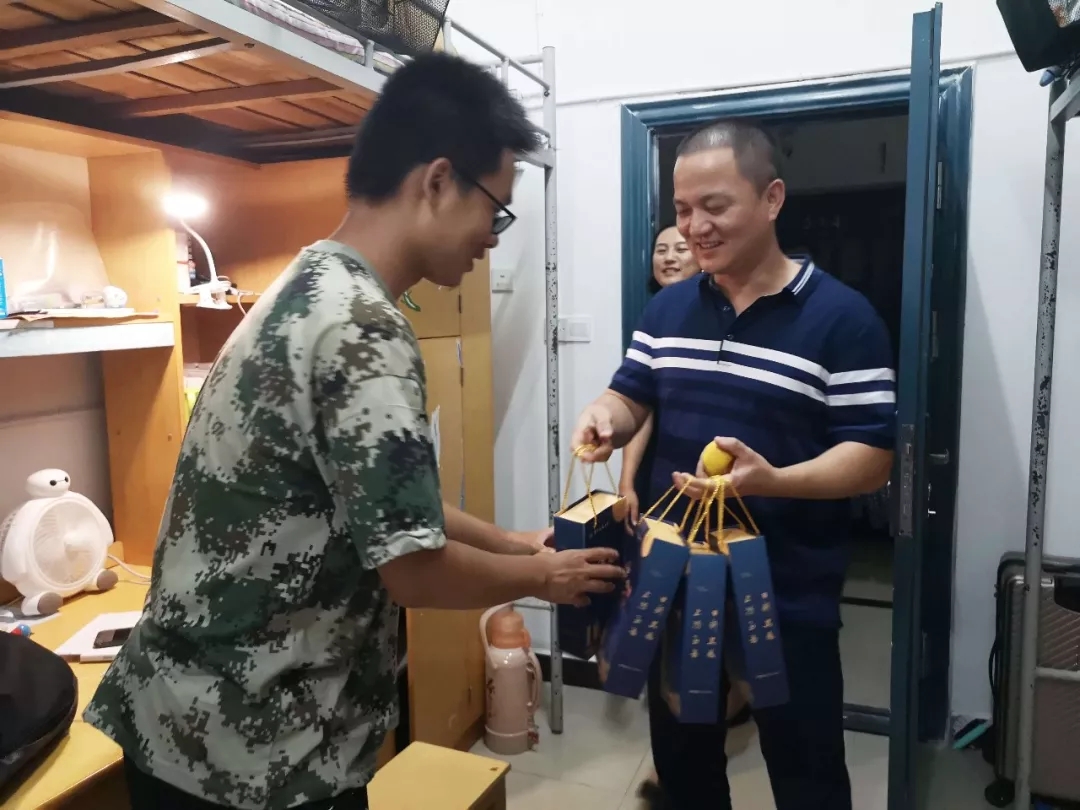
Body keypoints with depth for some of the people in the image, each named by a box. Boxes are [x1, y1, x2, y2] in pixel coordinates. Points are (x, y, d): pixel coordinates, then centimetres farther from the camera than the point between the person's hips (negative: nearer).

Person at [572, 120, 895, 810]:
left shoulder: (843, 317, -12)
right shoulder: (668, 308, 5)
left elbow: (871, 459, -14)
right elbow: (634, 396, 13)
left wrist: (774, 481, -32)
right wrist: (606, 415, -12)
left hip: (788, 594, -4)